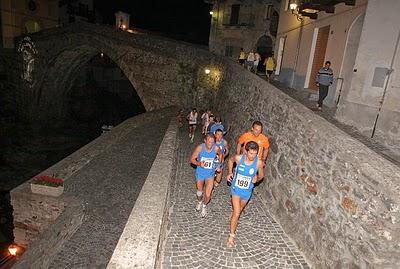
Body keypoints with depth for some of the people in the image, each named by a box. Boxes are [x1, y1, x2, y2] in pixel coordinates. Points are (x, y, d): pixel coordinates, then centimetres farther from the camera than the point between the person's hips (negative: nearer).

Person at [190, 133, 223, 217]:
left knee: (208, 195, -6)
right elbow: (192, 159, -13)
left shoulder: (216, 148, -19)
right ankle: (199, 202, 57)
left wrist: (219, 166, -1)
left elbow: (220, 154, 6)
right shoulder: (200, 147, -23)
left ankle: (204, 205, 29)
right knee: (199, 191, 22)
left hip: (210, 174, 0)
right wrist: (199, 163, -31)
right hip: (200, 173, 0)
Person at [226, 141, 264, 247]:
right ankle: (231, 236, 9)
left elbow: (261, 175, 1)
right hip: (236, 189, -2)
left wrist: (257, 179, -17)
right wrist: (230, 172, -2)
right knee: (237, 213, -7)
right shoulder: (238, 158, -20)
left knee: (238, 211, 24)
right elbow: (230, 160, 4)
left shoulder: (258, 163, -19)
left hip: (247, 191, 2)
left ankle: (233, 218, 56)